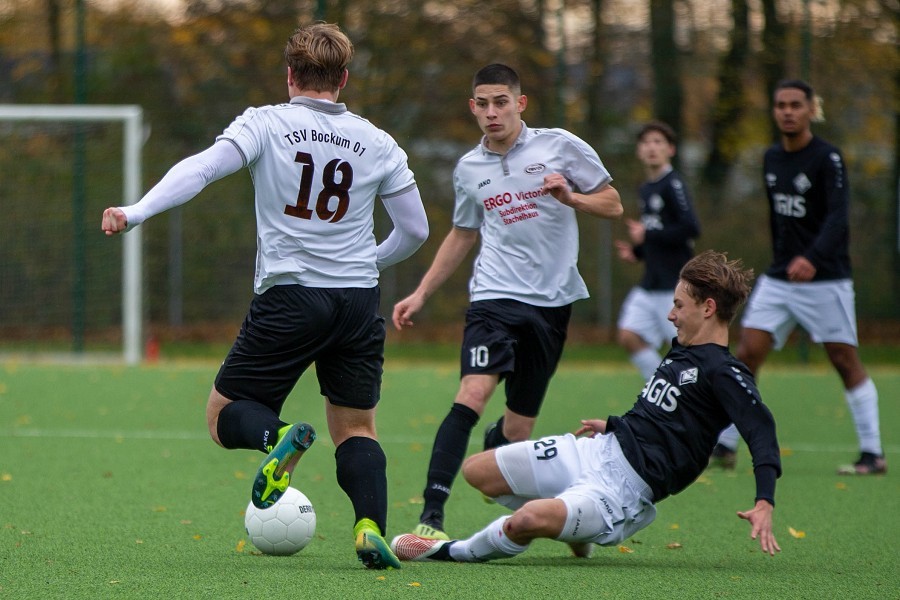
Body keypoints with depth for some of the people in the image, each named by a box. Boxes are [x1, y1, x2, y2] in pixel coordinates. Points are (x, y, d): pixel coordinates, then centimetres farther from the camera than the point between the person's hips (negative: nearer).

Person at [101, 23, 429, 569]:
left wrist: (135, 213, -20)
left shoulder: (265, 124, -1)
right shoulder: (377, 144, 8)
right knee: (356, 427, 13)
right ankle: (371, 527, -12)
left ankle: (278, 438, -25)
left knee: (224, 415, 9)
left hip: (288, 296, -3)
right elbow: (415, 231, 13)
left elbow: (201, 168, -16)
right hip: (359, 300, 3)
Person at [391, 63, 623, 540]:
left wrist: (570, 198, -14)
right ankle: (431, 515, -28)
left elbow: (612, 205, 5)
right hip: (495, 295, 0)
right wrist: (421, 294, 19)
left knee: (519, 426, 2)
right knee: (473, 393, -23)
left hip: (553, 300, 0)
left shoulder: (560, 146, 1)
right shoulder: (469, 169, 9)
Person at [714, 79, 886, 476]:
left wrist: (812, 258, -39)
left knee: (845, 361, -3)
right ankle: (724, 445, 4)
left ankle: (873, 454, 3)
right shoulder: (772, 159, 9)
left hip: (824, 280, -6)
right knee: (747, 354, -2)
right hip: (778, 279, 6)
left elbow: (838, 218, -24)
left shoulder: (827, 158, -12)